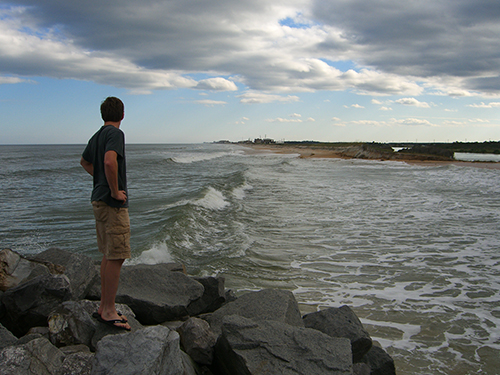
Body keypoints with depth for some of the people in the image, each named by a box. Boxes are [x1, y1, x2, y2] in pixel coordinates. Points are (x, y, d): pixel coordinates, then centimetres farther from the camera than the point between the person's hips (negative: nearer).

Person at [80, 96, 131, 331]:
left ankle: (104, 307, 21)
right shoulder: (115, 133, -13)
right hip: (113, 204, -10)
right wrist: (115, 191, -19)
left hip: (99, 199, 10)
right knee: (116, 257, -5)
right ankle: (108, 311, 1)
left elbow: (85, 162, 31)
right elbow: (110, 162, -30)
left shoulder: (97, 136, 15)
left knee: (108, 256, 14)